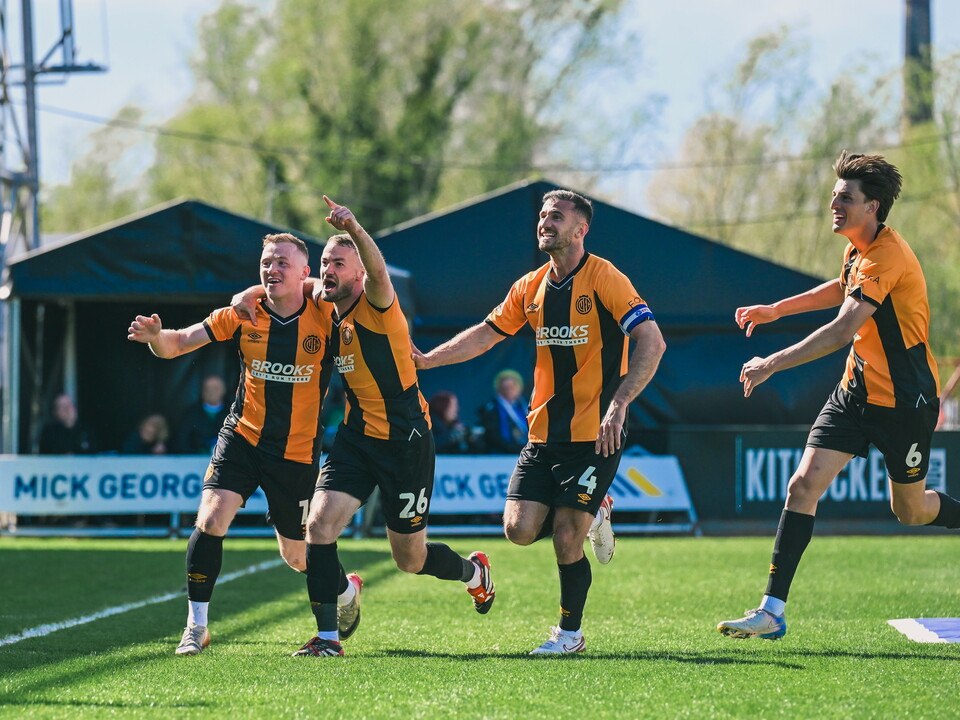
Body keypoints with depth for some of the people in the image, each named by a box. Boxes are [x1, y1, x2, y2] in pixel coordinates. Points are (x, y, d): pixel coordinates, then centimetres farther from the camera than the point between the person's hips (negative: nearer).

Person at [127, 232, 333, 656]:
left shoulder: (325, 315, -10)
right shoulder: (243, 314, -5)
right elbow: (179, 343, -5)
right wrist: (156, 337, -26)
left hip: (297, 453, -1)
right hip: (242, 438, 1)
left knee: (297, 556, 9)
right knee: (210, 520, -20)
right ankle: (196, 627, -8)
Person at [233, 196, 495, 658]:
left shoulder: (376, 306, -15)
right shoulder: (328, 314, 4)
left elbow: (377, 269, -38)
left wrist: (353, 228, -57)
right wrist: (252, 293, 3)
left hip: (405, 441, -6)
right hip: (356, 437, 6)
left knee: (410, 558, 7)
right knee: (319, 524, -14)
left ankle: (473, 571, 40)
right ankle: (328, 634, -1)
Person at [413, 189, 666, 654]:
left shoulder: (604, 279, -10)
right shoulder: (530, 288, 9)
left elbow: (652, 342, -17)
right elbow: (486, 334, 20)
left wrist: (618, 404, -26)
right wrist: (427, 359, 8)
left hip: (594, 435, -6)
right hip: (543, 433, 6)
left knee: (565, 540, -10)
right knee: (520, 529, -7)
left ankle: (570, 632, 11)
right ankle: (591, 516, 23)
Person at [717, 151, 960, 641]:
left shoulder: (887, 256, -24)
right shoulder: (858, 249, 6)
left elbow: (843, 330, -33)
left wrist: (772, 364, -34)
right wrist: (777, 310, 27)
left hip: (904, 401, -8)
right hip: (857, 392, 8)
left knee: (911, 511, 7)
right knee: (804, 485, -8)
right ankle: (772, 612, -10)